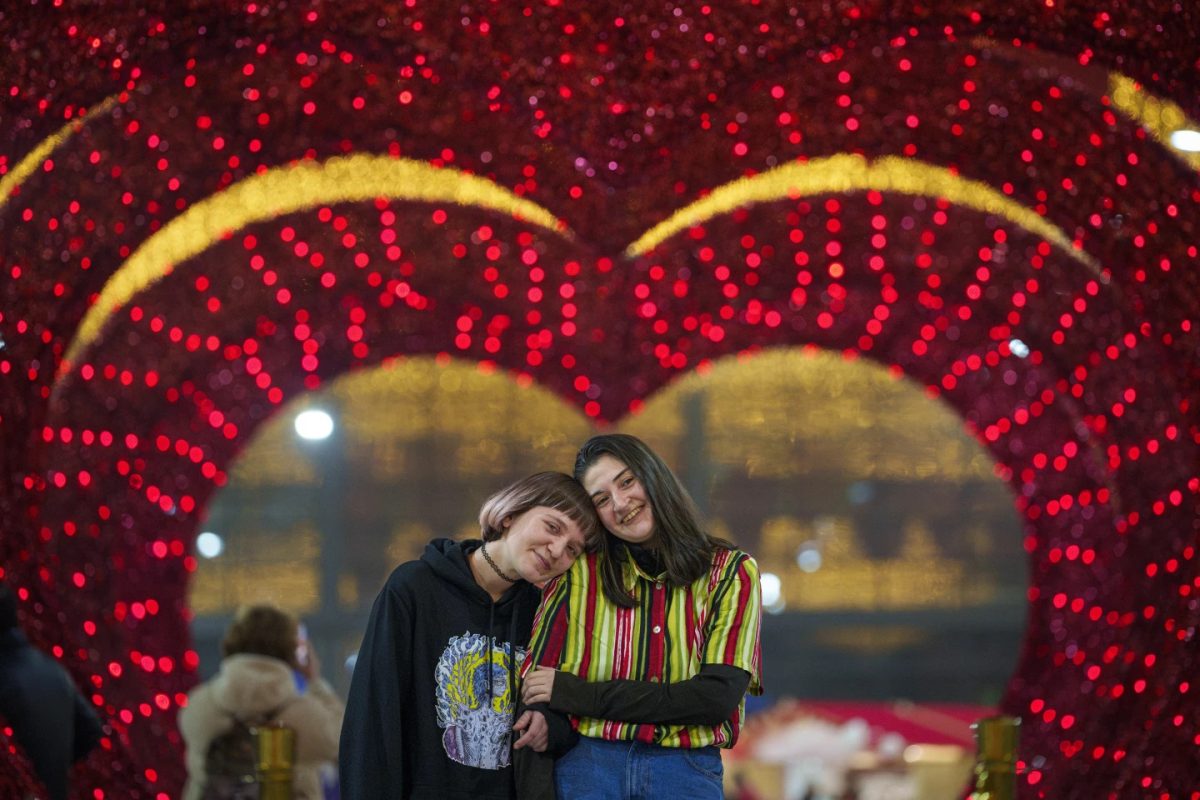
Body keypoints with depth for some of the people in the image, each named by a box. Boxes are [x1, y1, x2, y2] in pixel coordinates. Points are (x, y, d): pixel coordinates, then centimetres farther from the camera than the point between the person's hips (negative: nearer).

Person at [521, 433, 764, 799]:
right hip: (586, 766, 1)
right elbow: (534, 694, 1)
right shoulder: (579, 573, 4)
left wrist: (584, 696, -12)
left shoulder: (730, 572, 2)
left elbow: (718, 697, -9)